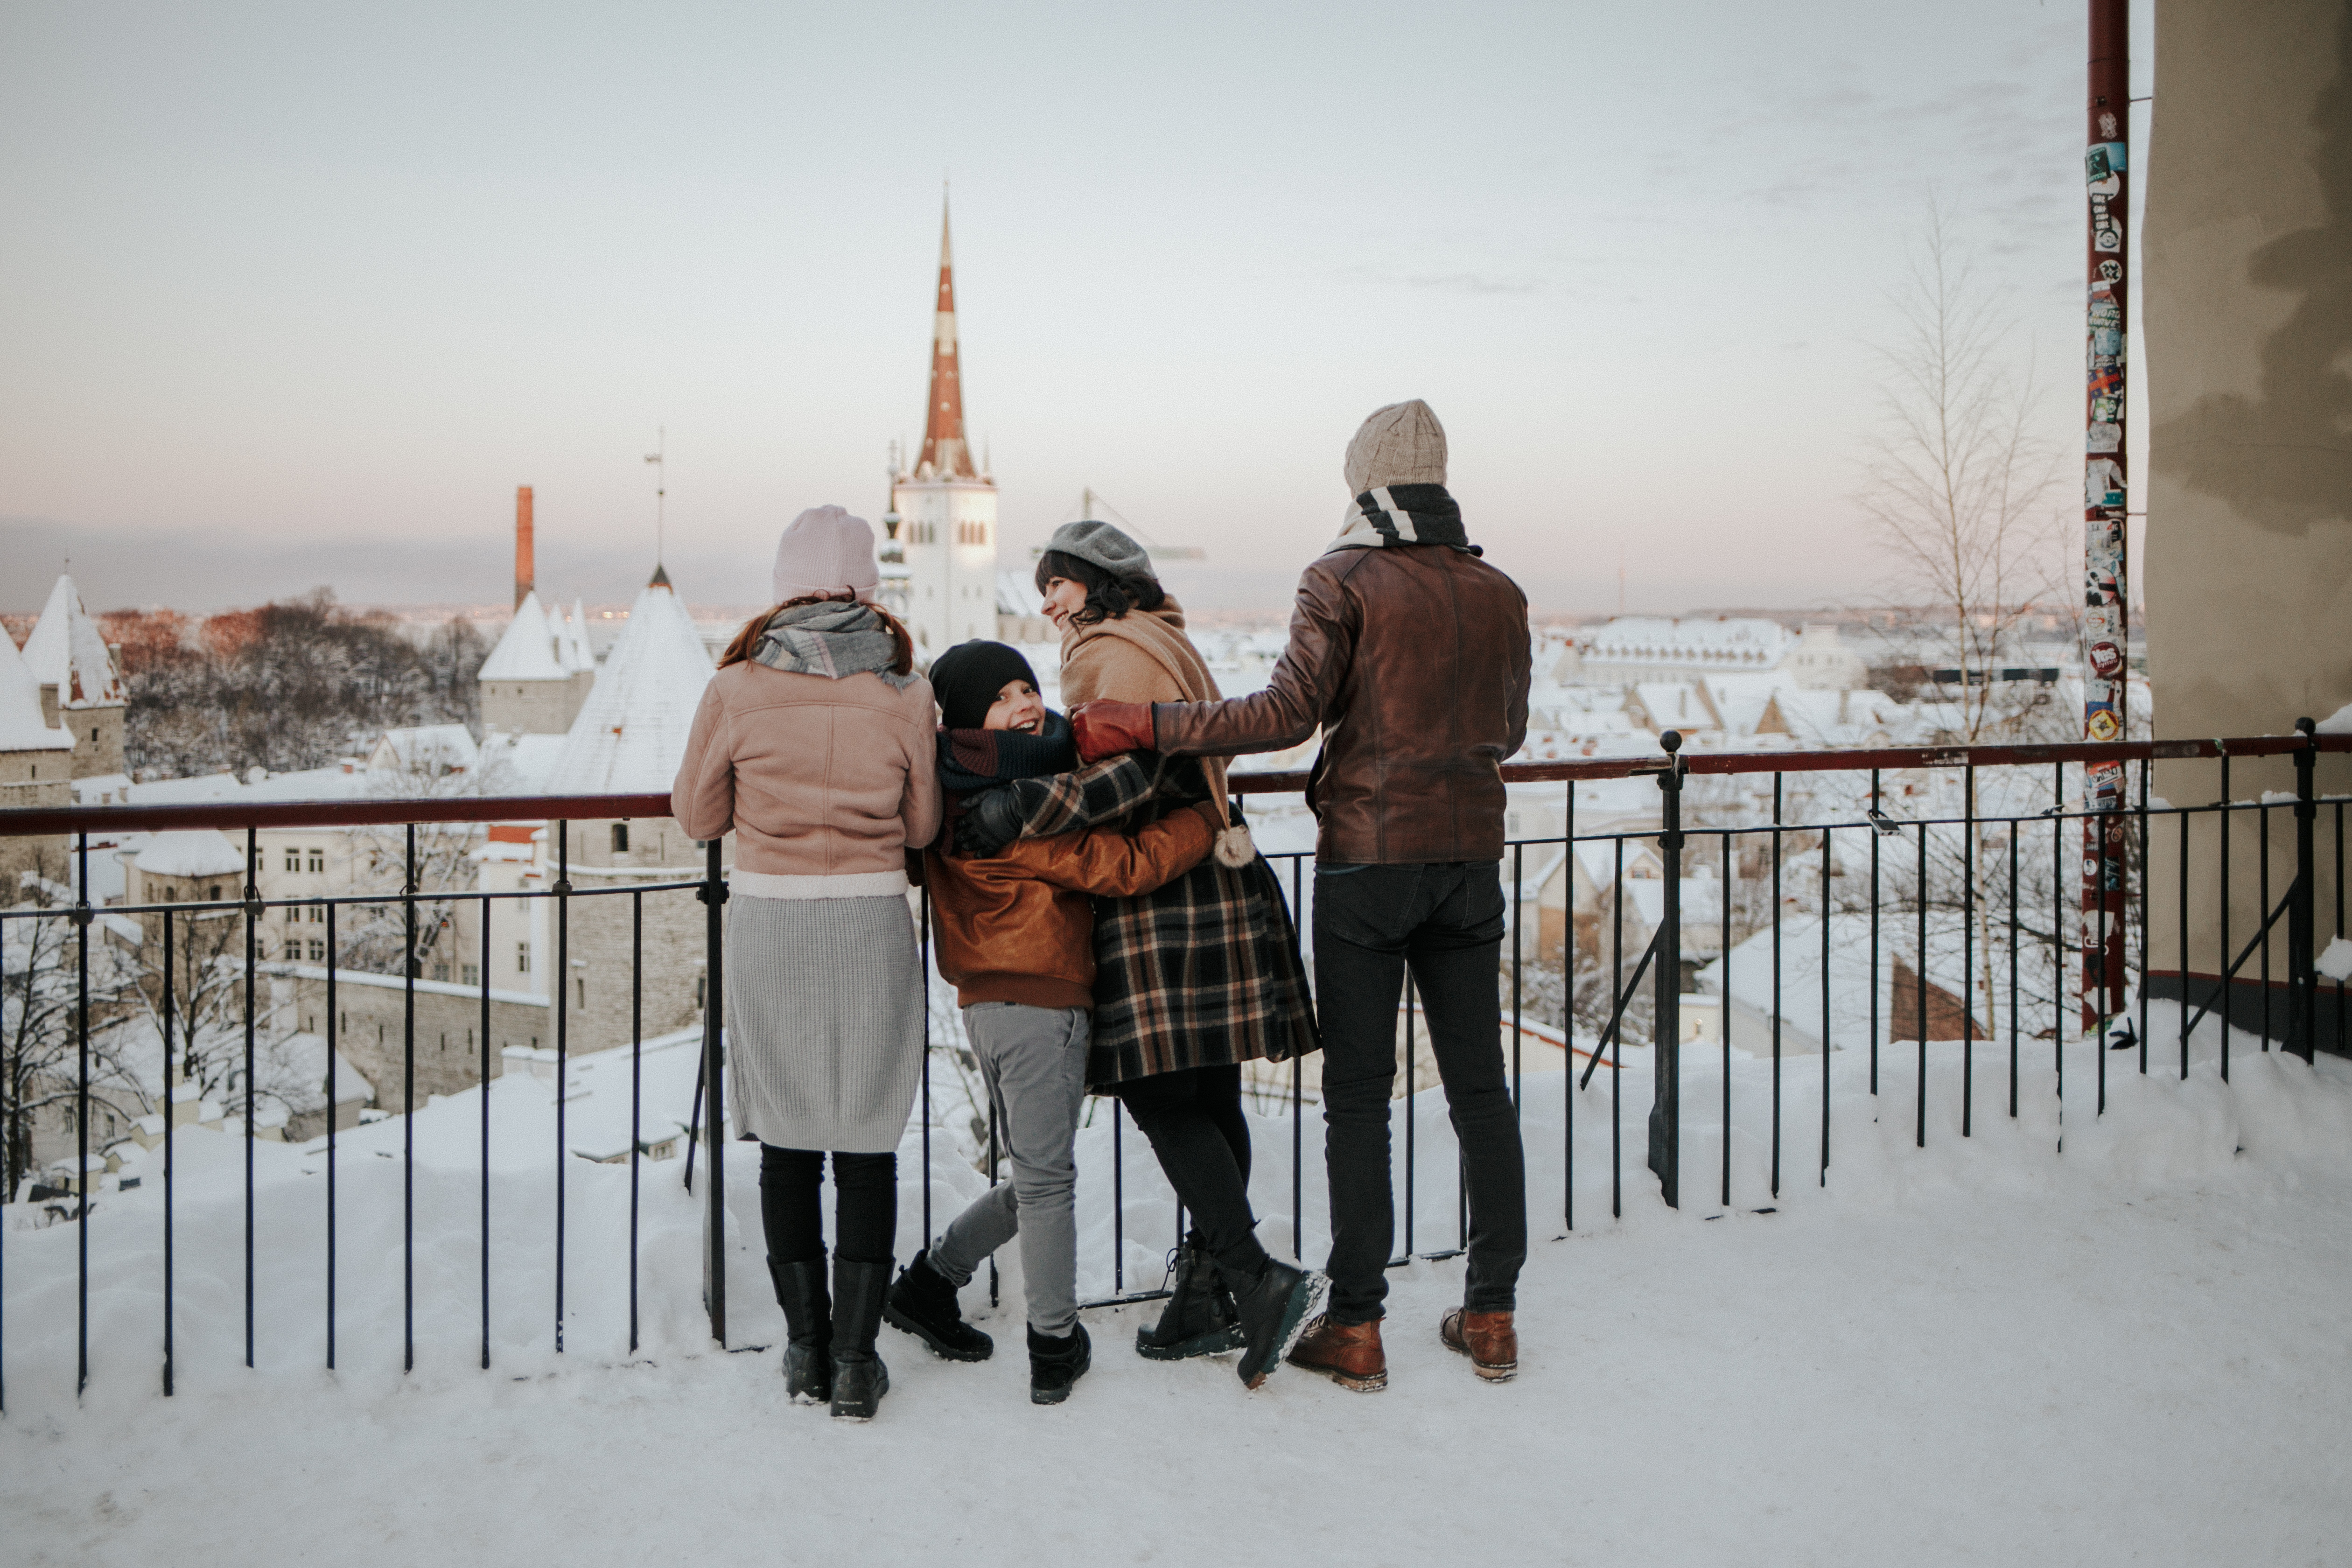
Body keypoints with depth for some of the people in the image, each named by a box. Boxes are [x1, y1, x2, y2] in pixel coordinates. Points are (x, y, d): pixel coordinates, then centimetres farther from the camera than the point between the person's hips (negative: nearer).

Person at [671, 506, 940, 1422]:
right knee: (867, 1143, 8)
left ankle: (806, 1351, 22)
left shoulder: (736, 690, -6)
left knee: (788, 1144, 13)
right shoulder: (905, 692, -5)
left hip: (768, 925, 0)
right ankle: (855, 1361, 11)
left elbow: (699, 816, 5)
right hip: (871, 924, 0)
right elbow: (922, 827, 5)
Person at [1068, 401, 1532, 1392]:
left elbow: (1287, 712, -19)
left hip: (1366, 861, -4)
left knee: (1358, 1096, 2)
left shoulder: (1343, 580, -8)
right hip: (1470, 858, 5)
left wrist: (1138, 727, -17)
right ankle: (1492, 1316, 18)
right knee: (1480, 1088, 11)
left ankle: (1356, 1327, 7)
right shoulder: (1500, 595, 8)